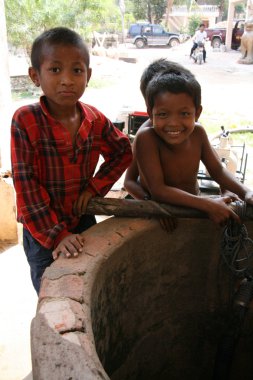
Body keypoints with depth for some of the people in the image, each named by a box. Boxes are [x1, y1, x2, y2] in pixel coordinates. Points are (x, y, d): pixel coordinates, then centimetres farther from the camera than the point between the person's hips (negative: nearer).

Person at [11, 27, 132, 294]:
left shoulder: (95, 120, -8)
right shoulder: (25, 121, -20)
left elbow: (122, 153, 8)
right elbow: (25, 184, -20)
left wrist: (96, 186, -7)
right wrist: (55, 234, -22)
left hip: (84, 222, 4)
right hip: (42, 232, -3)